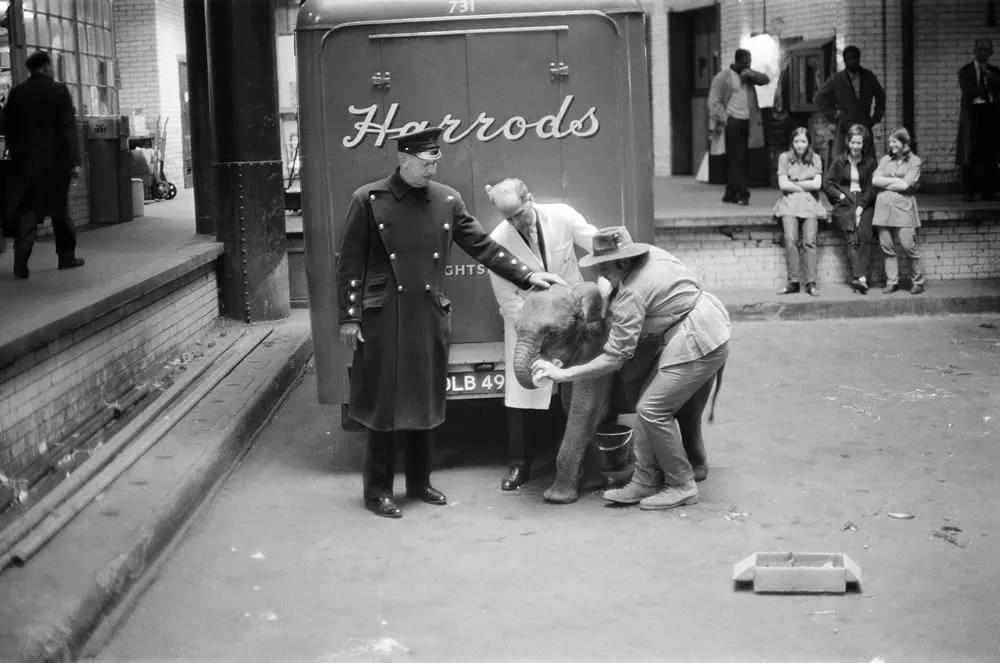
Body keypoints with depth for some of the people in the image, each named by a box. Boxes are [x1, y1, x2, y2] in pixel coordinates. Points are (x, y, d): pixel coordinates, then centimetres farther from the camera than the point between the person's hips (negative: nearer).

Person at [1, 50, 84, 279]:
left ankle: (21, 262, -12)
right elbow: (68, 127, -12)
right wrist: (74, 161, -12)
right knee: (60, 209, 13)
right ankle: (66, 256, 21)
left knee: (26, 212, 2)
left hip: (26, 162, 2)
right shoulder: (59, 91, -7)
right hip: (55, 161, -2)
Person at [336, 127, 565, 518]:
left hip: (430, 315, 4)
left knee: (426, 400, 11)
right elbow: (350, 262, -3)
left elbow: (481, 245, 9)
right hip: (383, 318, -4)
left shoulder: (447, 200, 5)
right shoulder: (368, 200, -5)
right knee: (383, 403, 1)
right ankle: (377, 490, 13)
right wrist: (348, 317, -6)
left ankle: (420, 482, 25)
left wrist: (527, 275, 2)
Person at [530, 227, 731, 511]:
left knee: (653, 410, -8)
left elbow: (614, 358, -21)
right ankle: (645, 482, 20)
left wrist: (562, 374, -18)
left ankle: (682, 487, 3)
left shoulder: (630, 295, -21)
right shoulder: (652, 255, 4)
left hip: (696, 344, -11)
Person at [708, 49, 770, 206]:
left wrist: (751, 75, -7)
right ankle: (742, 194, -9)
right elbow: (714, 102, -4)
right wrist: (724, 119, -13)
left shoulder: (747, 75, 17)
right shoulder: (723, 76, -2)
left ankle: (731, 193, 13)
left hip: (747, 122, 6)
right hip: (733, 122, -6)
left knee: (743, 159, 6)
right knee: (736, 159, -8)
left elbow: (766, 79, 9)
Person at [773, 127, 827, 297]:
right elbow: (783, 185, -1)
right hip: (789, 202, -1)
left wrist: (794, 183, -1)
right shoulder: (785, 157, 8)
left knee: (809, 241, -15)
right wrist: (806, 186, 0)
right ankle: (793, 282, -16)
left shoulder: (815, 159, 12)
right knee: (791, 240, -19)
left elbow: (817, 184, 1)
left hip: (810, 203, 1)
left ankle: (811, 283, -15)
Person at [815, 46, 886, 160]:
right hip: (844, 128, -2)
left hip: (865, 128, 2)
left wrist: (877, 116, 14)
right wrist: (833, 114, 1)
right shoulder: (836, 79, 2)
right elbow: (819, 98, 9)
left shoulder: (869, 77, 9)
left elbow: (880, 95, 24)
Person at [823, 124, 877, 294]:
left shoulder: (870, 163, 12)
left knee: (865, 234, -26)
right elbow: (827, 184, 7)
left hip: (864, 203, 1)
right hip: (844, 204, -1)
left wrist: (862, 206, -8)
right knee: (852, 237, -24)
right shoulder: (839, 162, 10)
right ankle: (859, 277, -37)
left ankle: (860, 277, -30)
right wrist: (842, 196, -6)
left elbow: (871, 188, 5)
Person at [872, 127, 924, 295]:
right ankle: (892, 282, 8)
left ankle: (917, 281, 5)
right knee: (887, 247, 0)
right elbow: (875, 180, 4)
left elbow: (905, 185, -7)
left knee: (908, 246, -8)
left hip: (903, 206, -4)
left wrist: (885, 184, 1)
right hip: (883, 206, 4)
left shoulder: (914, 161, 4)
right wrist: (896, 180, -3)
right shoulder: (885, 160, 17)